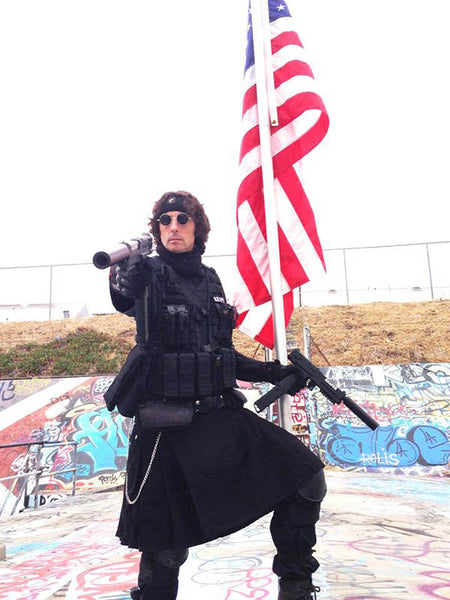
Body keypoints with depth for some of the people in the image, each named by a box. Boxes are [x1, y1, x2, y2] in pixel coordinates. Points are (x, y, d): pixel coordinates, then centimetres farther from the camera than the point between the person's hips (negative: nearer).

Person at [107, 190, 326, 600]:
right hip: (169, 426, -4)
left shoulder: (210, 279, 10)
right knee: (166, 550, 7)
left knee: (307, 477, 0)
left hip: (223, 415, 5)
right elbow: (123, 299, -30)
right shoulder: (149, 273, -4)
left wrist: (277, 373, 13)